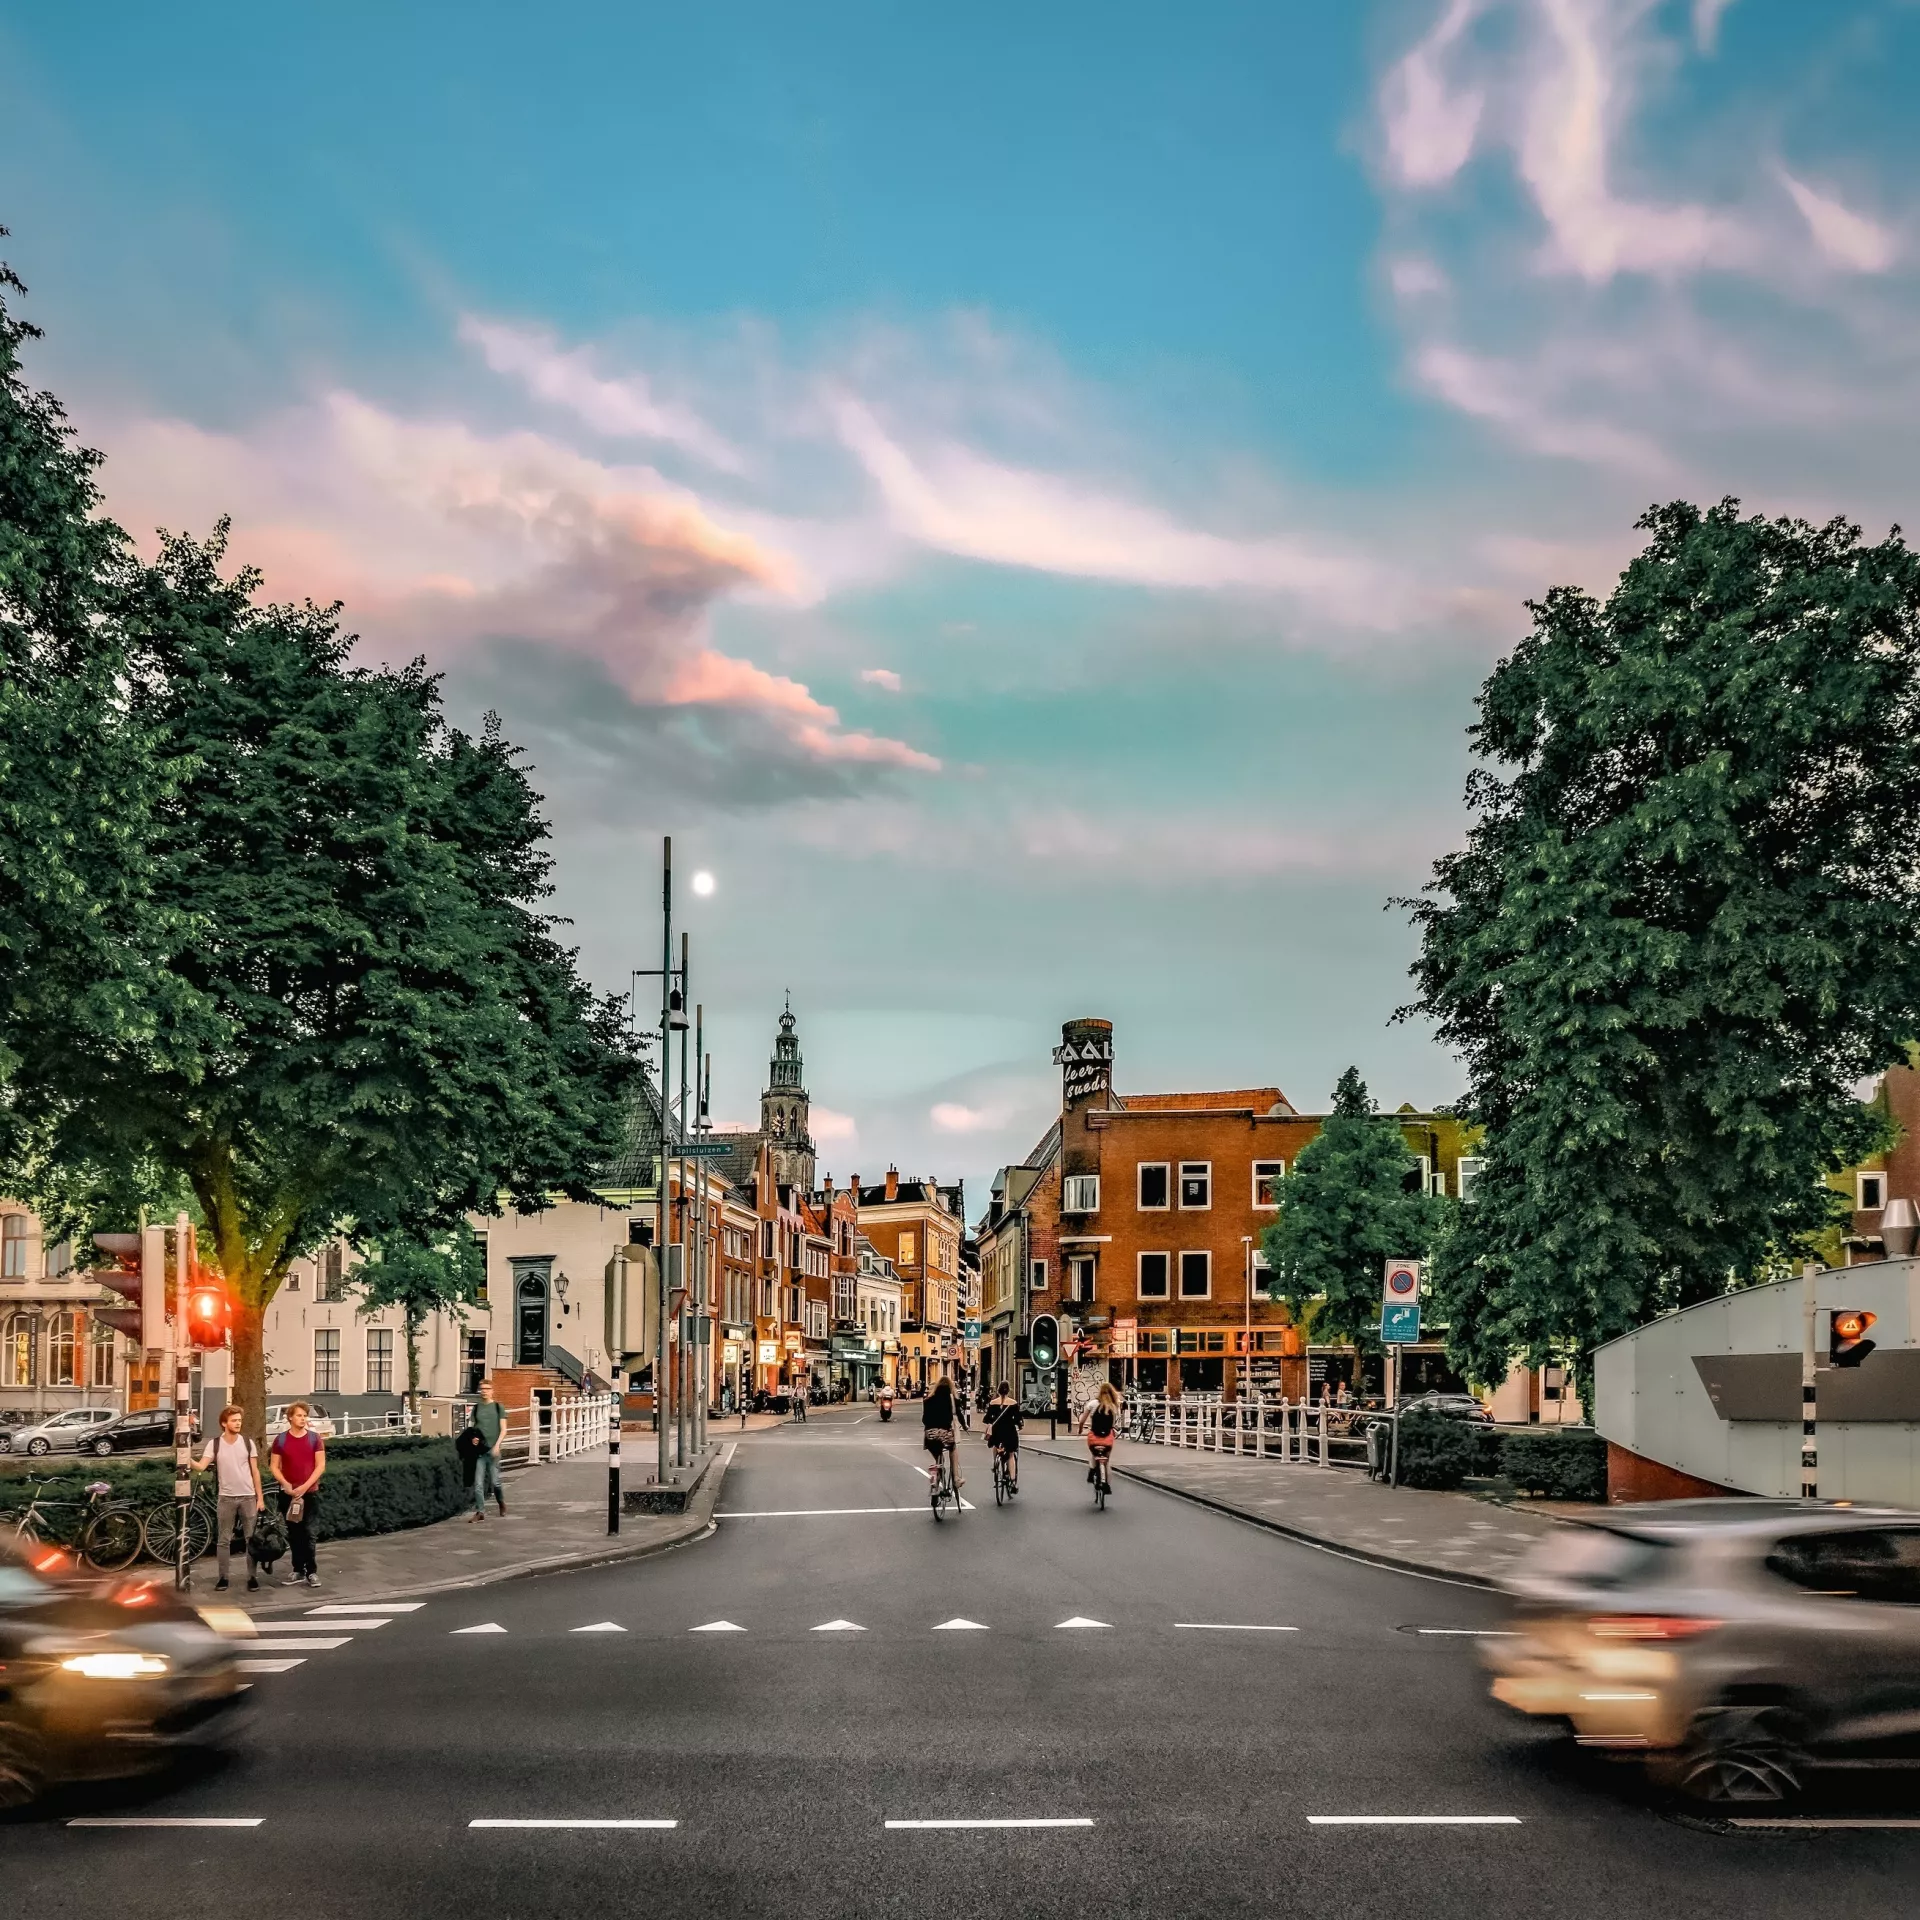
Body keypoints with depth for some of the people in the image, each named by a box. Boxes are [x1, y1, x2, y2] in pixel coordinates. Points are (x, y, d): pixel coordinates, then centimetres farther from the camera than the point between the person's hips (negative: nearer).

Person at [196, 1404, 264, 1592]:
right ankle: (223, 1577, 11)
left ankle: (252, 1577, 7)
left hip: (248, 1497, 1)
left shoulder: (247, 1443, 2)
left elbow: (254, 1471, 5)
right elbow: (201, 1466, -10)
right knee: (223, 1540, 4)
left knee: (251, 1539, 2)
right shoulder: (214, 1444, -2)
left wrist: (260, 1497, 2)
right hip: (225, 1497, 0)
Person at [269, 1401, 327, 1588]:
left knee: (308, 1532, -5)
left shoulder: (315, 1439, 1)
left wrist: (305, 1486, -12)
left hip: (310, 1492, -2)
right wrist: (286, 1484, -11)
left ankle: (312, 1571, -1)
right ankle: (298, 1570, 13)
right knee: (293, 1533, 6)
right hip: (288, 1493, 2)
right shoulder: (280, 1440, 4)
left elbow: (320, 1465, -3)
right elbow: (274, 1466, 4)